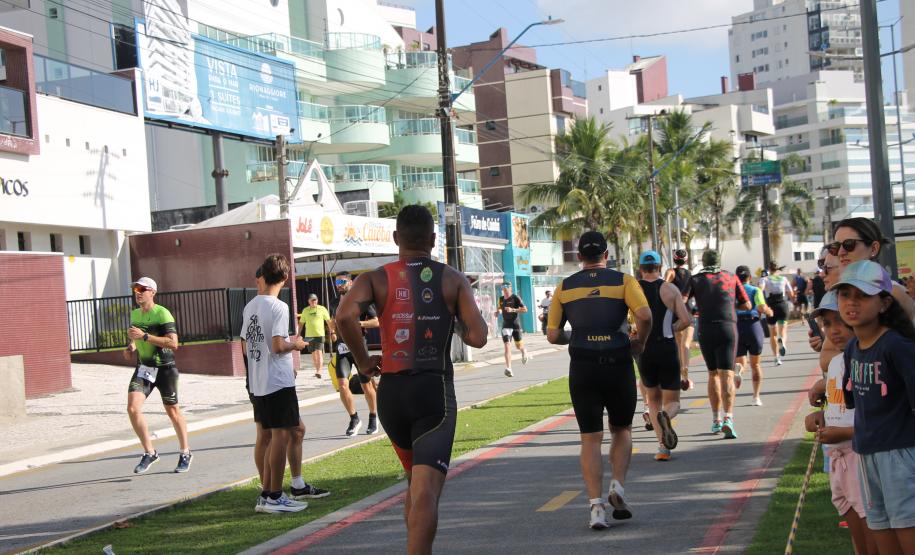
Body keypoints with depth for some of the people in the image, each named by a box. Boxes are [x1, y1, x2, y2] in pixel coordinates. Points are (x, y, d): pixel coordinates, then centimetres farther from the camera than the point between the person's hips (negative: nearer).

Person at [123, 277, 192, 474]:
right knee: (133, 408, -13)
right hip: (143, 368, 5)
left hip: (164, 368, -5)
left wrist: (145, 336, -27)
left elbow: (173, 342, -24)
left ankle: (185, 453, 26)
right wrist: (130, 347, 5)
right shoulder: (134, 314, 8)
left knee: (172, 411, 7)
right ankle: (149, 452, 1)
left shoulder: (162, 313, -15)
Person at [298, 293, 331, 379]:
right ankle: (317, 369, 25)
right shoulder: (305, 310, 8)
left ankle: (319, 372, -22)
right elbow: (301, 323, 14)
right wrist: (299, 334, 10)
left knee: (319, 353, -14)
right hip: (309, 335, 3)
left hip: (320, 334, -3)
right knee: (313, 353, 11)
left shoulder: (322, 309, 1)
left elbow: (329, 321, 4)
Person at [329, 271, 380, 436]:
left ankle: (373, 418, 27)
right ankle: (354, 419, 4)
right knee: (342, 385, -12)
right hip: (341, 348, 3)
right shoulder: (334, 303, 11)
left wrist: (359, 323, -18)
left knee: (366, 385, 7)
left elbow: (377, 321, -6)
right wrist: (332, 332, 10)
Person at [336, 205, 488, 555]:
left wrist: (363, 361, -5)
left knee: (415, 482, 23)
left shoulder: (377, 279, 2)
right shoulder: (453, 280, 1)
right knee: (426, 490, -9)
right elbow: (477, 338, -9)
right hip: (435, 391, -3)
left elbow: (345, 316, -18)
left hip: (391, 391, 3)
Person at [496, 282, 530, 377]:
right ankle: (508, 368, -18)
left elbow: (525, 309, -12)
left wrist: (513, 310, -24)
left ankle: (524, 352, 48)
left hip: (515, 324, -3)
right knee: (507, 346, -12)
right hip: (506, 325, 3)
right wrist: (498, 312, 3)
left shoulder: (515, 298, -7)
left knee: (518, 346, 10)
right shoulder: (501, 299, 9)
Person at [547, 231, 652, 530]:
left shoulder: (564, 287, 6)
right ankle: (618, 485, 0)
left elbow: (553, 335, 3)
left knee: (591, 439, 6)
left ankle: (596, 506, -4)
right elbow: (645, 315, -15)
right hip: (618, 365, -1)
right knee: (622, 430, 19)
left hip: (582, 368, 1)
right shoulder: (623, 281, 1)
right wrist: (639, 343, 2)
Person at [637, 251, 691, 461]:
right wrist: (669, 330, 10)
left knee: (653, 400, 17)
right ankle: (665, 416, -28)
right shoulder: (670, 289, 0)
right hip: (667, 349, -1)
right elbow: (685, 320, -6)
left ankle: (663, 447, 4)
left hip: (644, 350, 1)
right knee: (672, 401, 9)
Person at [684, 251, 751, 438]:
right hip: (728, 329, 0)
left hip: (705, 331, 1)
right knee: (727, 375, -7)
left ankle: (716, 420, 19)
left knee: (713, 374, 17)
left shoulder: (695, 280, 7)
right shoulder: (731, 277, 12)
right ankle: (728, 417, -26)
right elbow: (747, 305, 16)